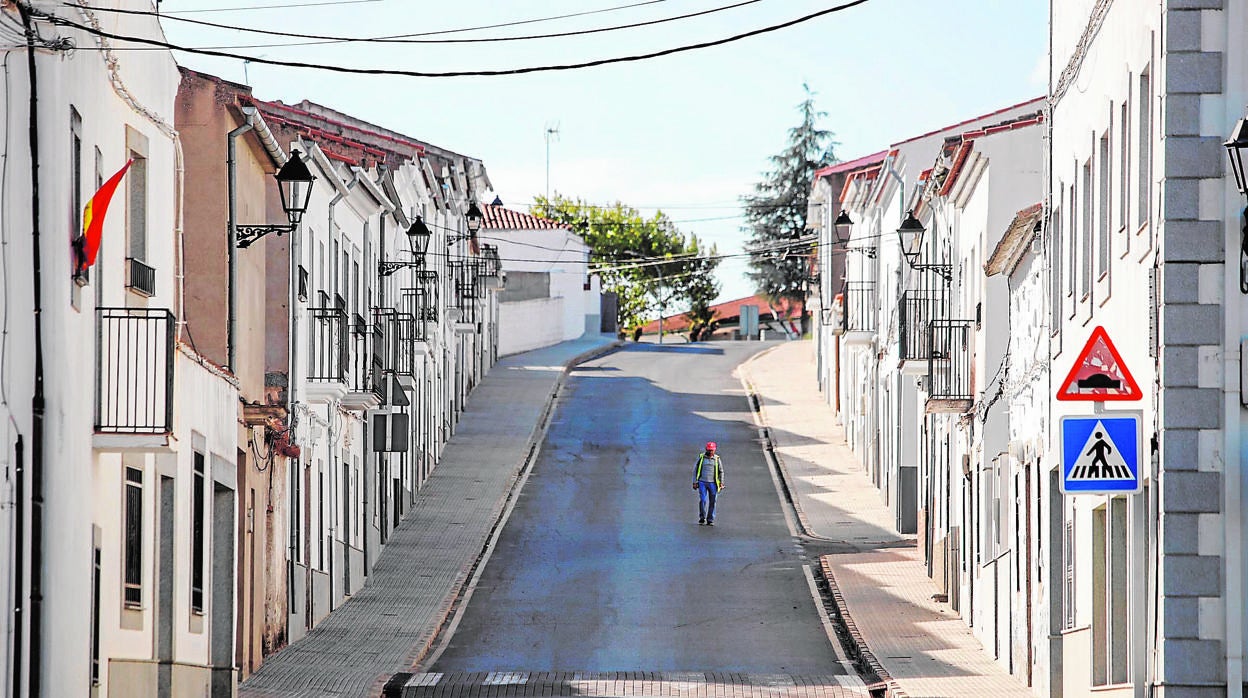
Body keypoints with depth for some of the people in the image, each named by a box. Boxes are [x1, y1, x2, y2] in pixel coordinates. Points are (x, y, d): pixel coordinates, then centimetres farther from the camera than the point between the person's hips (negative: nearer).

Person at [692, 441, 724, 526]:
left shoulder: (717, 459, 5)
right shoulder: (701, 458, 2)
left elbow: (721, 472, 12)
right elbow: (695, 470, 7)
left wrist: (721, 483, 4)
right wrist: (695, 482, 2)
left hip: (712, 483, 1)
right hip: (702, 482, -1)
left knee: (712, 502, 1)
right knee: (702, 500, -9)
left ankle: (710, 520, 8)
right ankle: (702, 519, 4)